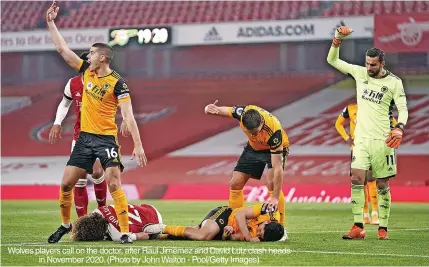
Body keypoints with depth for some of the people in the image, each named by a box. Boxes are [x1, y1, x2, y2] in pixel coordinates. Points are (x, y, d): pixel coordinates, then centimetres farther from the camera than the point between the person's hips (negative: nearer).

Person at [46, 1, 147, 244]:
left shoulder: (118, 83, -13)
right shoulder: (86, 71, 5)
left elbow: (129, 116, -18)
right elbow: (62, 48, 14)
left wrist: (138, 145, -25)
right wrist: (51, 23, 12)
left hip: (106, 139, -6)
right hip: (84, 138, 6)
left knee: (114, 184, -16)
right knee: (66, 184, 6)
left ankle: (125, 232, -14)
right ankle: (65, 224, 26)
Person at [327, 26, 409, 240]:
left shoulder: (394, 82, -3)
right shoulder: (360, 73, 7)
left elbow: (403, 109, -7)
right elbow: (332, 60, 13)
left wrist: (399, 128, -26)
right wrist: (337, 39, -2)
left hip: (382, 140, -3)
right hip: (361, 137, 3)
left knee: (382, 185, 1)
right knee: (357, 179, -10)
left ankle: (383, 229, 7)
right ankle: (358, 227, -11)